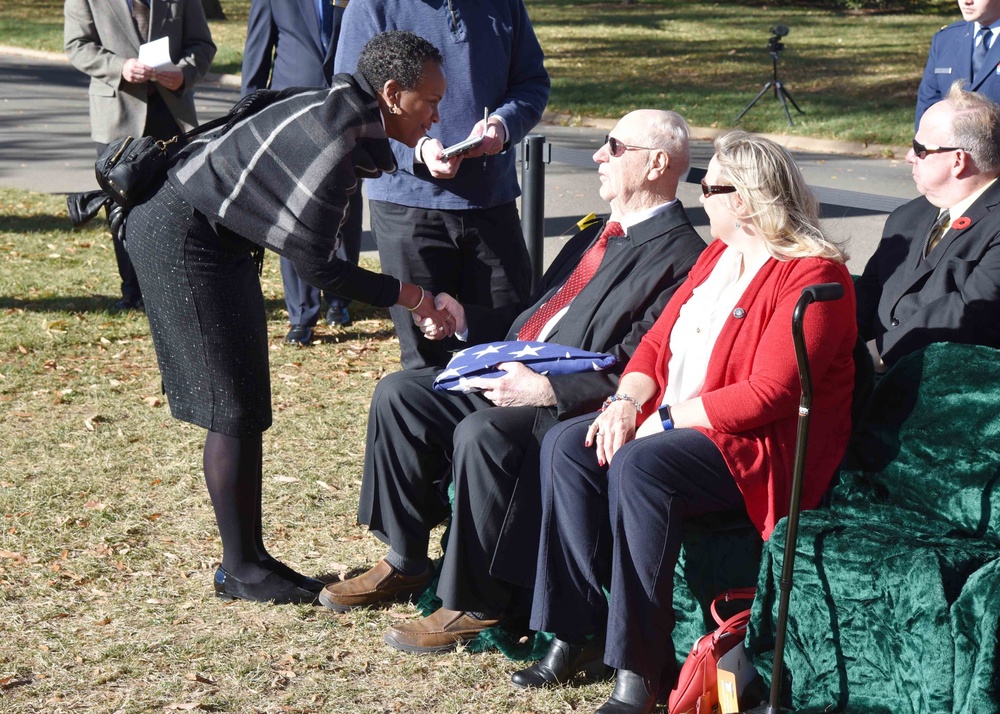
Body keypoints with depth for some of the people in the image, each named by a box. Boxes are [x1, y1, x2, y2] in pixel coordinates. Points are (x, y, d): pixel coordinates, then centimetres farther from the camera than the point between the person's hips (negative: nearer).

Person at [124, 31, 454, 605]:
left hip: (217, 240, 10)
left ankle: (249, 557, 17)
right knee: (235, 410, -6)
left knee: (246, 406, 11)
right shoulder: (336, 142, -27)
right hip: (184, 240, -10)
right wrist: (406, 295, -12)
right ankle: (241, 569, 4)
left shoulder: (343, 110, 2)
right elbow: (313, 263, -21)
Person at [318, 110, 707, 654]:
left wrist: (544, 389, -27)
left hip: (573, 406, -10)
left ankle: (477, 605, -18)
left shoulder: (680, 257, -12)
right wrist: (466, 319, 12)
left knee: (483, 433, -34)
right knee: (398, 394, 2)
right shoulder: (600, 235, 20)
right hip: (516, 378, 10)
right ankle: (405, 563, 13)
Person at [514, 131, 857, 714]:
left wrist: (664, 417, -19)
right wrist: (628, 401, -7)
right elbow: (659, 340, 13)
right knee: (567, 446, -11)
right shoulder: (717, 256, 15)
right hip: (673, 422, 9)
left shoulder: (811, 276, -15)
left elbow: (767, 394, -22)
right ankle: (576, 631, -10)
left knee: (639, 465, -33)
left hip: (764, 447, -9)